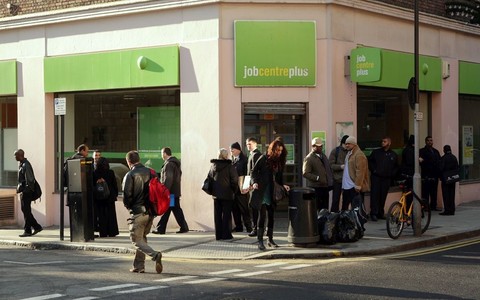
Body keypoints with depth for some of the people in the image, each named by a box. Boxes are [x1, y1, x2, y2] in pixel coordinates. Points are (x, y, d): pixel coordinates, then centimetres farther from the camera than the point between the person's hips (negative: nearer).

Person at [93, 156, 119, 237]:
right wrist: (115, 194, 12)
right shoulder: (110, 173, -6)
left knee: (101, 215, 5)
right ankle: (112, 232, 9)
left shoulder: (94, 173, -8)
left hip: (98, 198, -1)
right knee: (111, 215, 8)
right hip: (110, 197, 1)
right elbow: (115, 185, 0)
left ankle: (103, 233, 3)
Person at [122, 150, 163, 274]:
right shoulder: (150, 172, 6)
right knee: (142, 237, 19)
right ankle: (139, 265, 19)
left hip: (137, 212, -6)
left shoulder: (130, 175, -11)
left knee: (137, 240, 2)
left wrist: (129, 207, 7)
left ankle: (155, 255, -22)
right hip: (150, 211, 6)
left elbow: (127, 196, -13)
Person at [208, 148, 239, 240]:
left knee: (217, 215, 10)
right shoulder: (230, 166, -11)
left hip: (216, 194, 4)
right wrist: (234, 190, 3)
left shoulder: (213, 166, 4)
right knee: (226, 214, 3)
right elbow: (234, 180, -12)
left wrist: (212, 191, 13)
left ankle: (218, 235, 12)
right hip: (227, 194, -4)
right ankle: (226, 234, 3)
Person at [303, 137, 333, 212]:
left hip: (325, 186, 7)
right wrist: (317, 178, -22)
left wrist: (330, 182, 13)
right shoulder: (309, 158, -7)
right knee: (317, 209, -7)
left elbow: (328, 169, 23)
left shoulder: (323, 156, 17)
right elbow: (305, 173, -14)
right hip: (316, 188, -7)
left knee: (325, 209, 8)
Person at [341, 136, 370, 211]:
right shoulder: (349, 154, 17)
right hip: (346, 186, 10)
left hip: (354, 187, -10)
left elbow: (360, 171, -19)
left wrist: (358, 185, -23)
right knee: (344, 207, 15)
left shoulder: (359, 155, -13)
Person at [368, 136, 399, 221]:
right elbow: (369, 161, 9)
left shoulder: (393, 155, 10)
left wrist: (392, 174, 5)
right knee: (375, 195, -9)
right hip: (376, 177, -2)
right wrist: (373, 170, -3)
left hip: (387, 178, 2)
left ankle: (381, 213, 13)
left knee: (383, 196, 4)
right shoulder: (376, 152, 6)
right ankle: (373, 213, -9)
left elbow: (396, 167, 18)